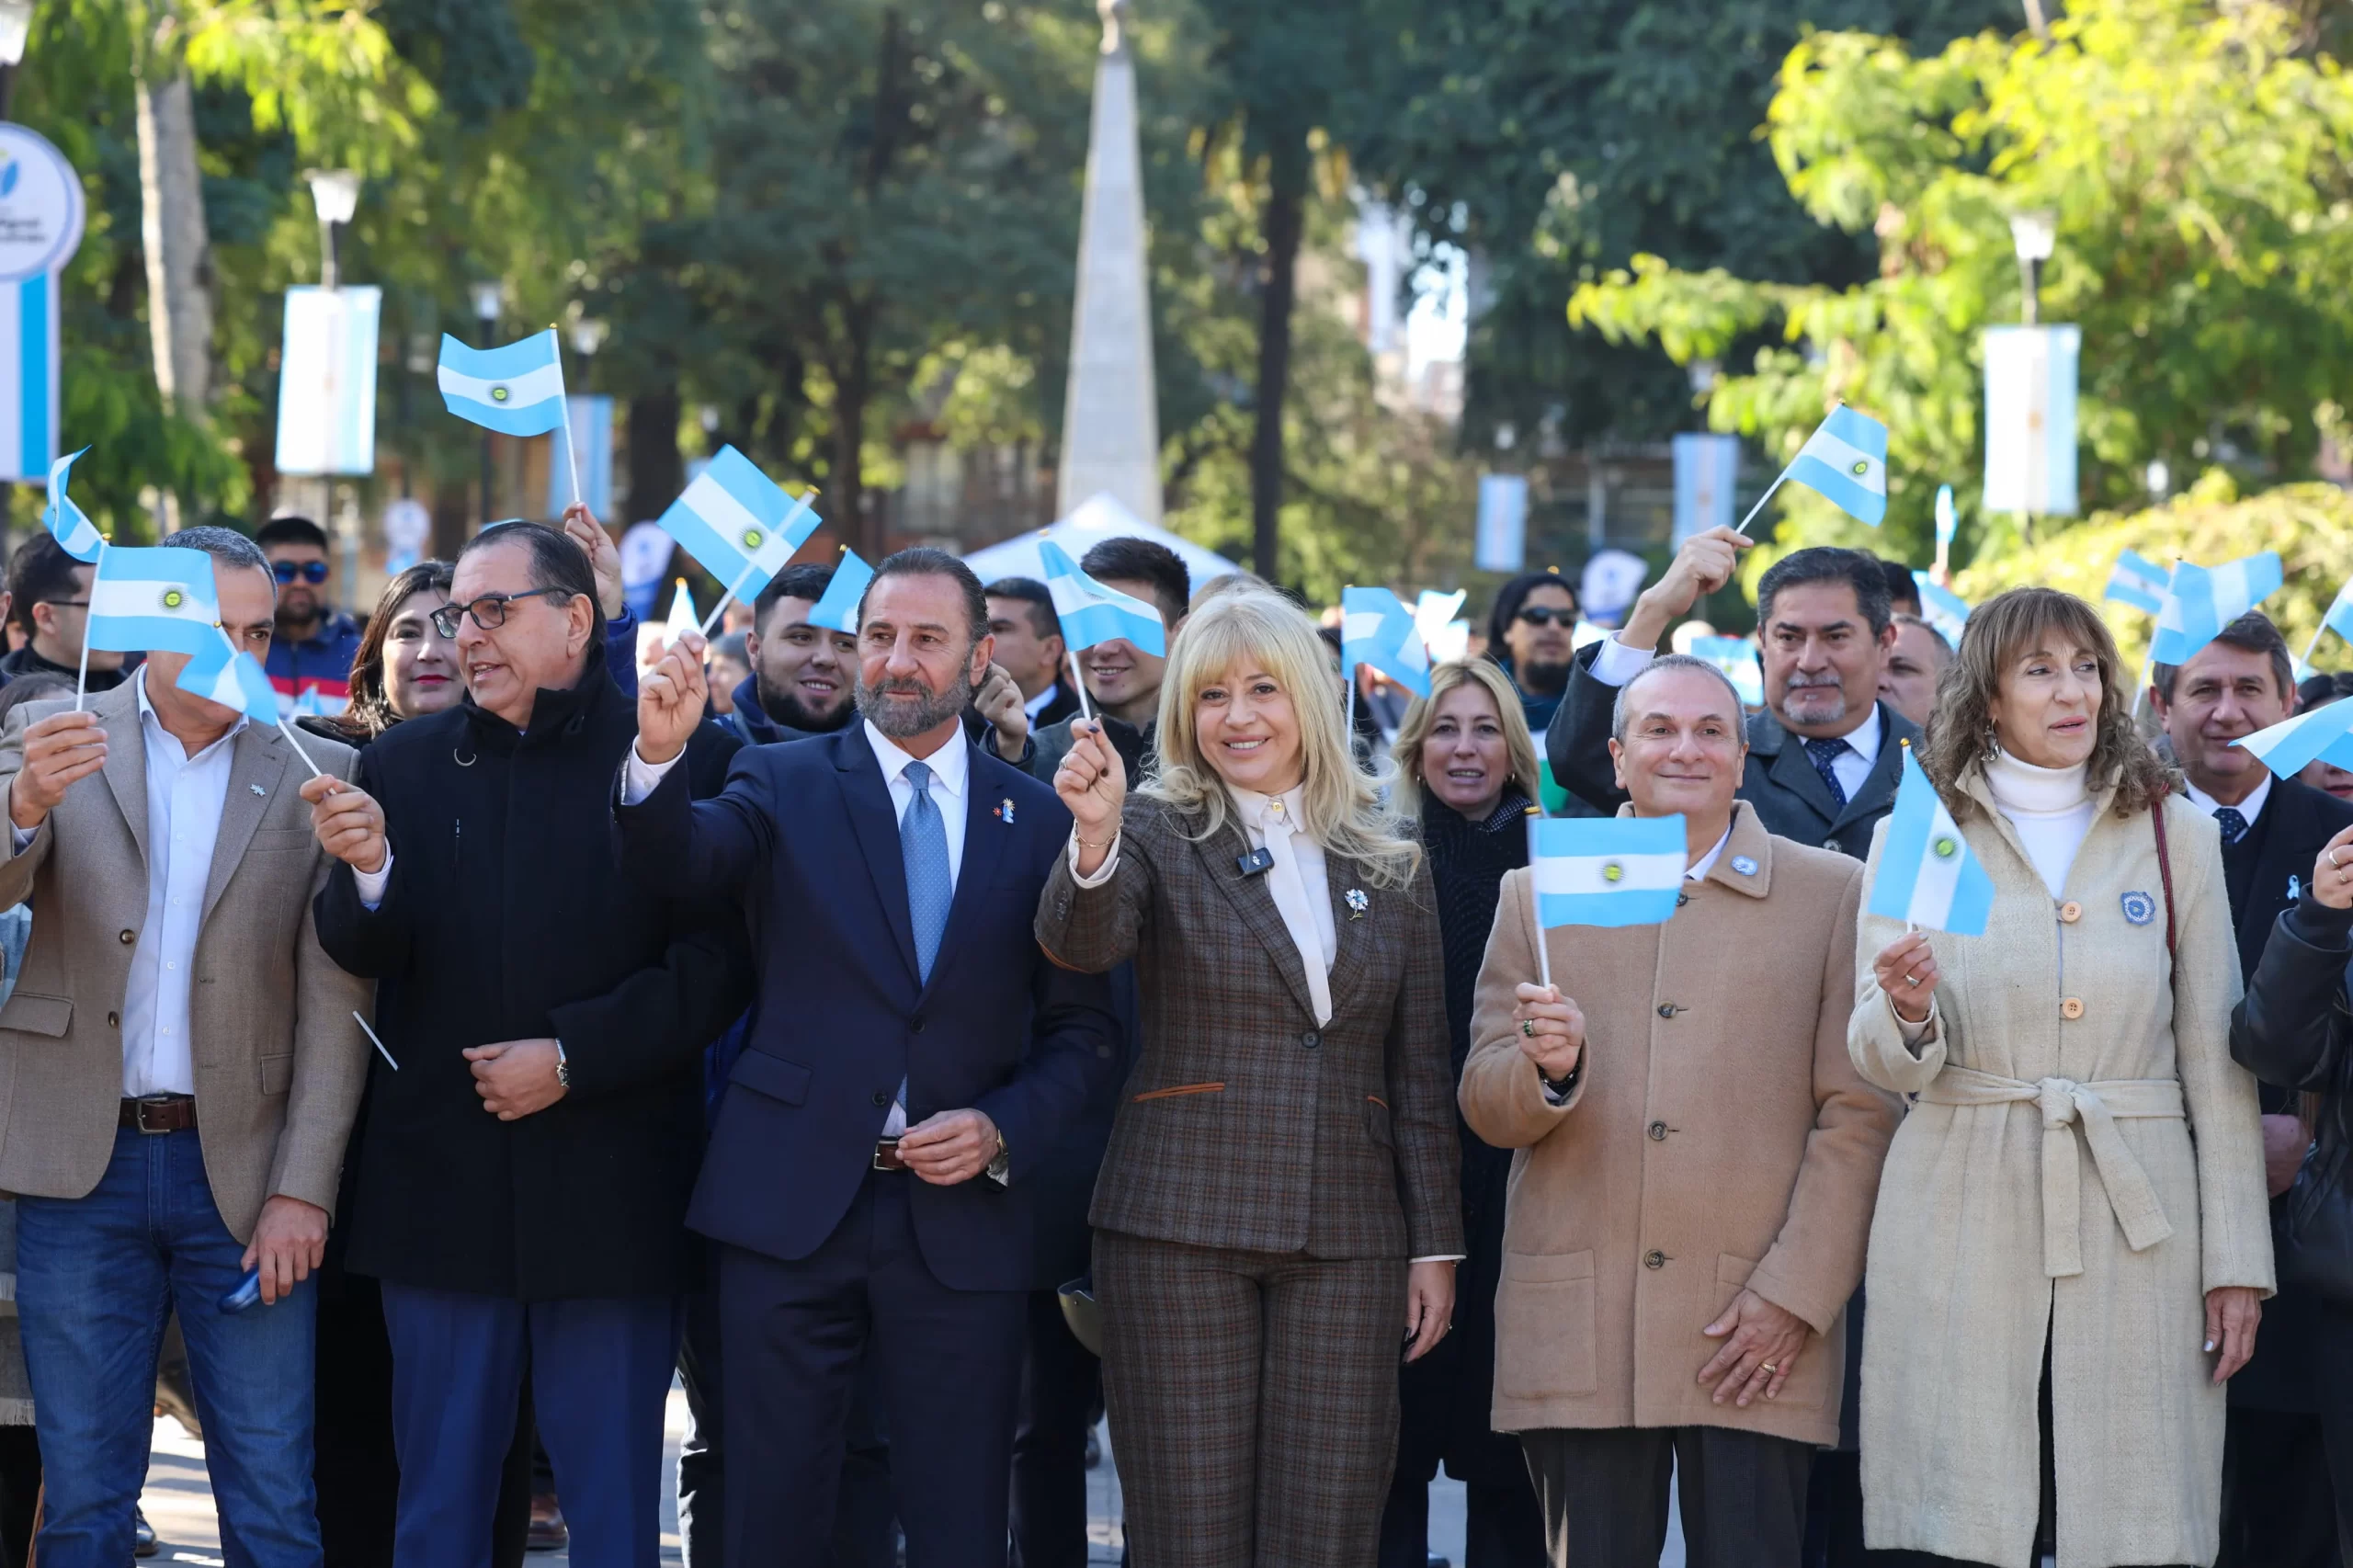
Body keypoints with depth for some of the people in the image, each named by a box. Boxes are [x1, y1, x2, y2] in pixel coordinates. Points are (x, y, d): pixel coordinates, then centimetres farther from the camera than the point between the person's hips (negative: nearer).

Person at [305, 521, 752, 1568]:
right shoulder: (404, 764, 9)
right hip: (445, 1195, 3)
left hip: (612, 1200, -3)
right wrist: (367, 871, -19)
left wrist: (572, 1058, -14)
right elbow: (364, 957, 2)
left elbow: (719, 962, -7)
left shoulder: (683, 757, -2)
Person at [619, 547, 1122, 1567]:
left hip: (961, 1220, 1)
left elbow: (1080, 1026, 9)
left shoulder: (1039, 821, 7)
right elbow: (674, 861, -15)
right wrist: (660, 753, -34)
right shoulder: (786, 784, 4)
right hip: (792, 1208, -1)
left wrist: (1004, 1129, -7)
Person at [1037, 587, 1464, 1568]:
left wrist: (1436, 1242, 9)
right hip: (1181, 1224, -2)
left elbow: (1420, 1073, 13)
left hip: (1346, 1237, 2)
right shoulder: (1157, 836, 3)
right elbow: (1082, 943, -19)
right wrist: (1094, 835, -38)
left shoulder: (1390, 865, 12)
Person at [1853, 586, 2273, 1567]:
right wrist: (1907, 1013, -20)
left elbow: (2215, 1058, 8)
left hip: (2134, 1223, 1)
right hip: (1963, 1219, -1)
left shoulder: (2176, 833, 9)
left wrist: (2236, 1258, 2)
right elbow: (1882, 1063, 4)